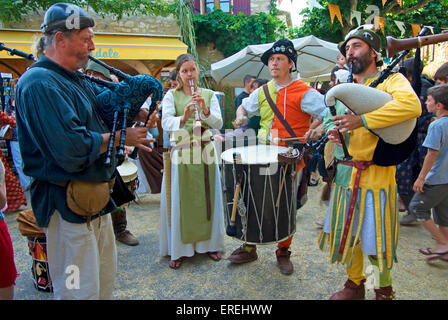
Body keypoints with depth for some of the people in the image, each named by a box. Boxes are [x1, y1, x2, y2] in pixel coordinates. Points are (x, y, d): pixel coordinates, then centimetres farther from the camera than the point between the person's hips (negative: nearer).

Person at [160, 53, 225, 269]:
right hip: (180, 154, -2)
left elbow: (218, 124, -2)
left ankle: (208, 243, 24)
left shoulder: (209, 95, 10)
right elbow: (166, 123, -11)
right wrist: (183, 118, -30)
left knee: (207, 199, 7)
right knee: (179, 201, 1)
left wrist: (205, 110, -19)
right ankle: (178, 249, 15)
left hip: (205, 153, 2)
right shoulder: (171, 95, 4)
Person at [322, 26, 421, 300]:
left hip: (376, 172, -6)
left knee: (376, 239, 3)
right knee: (347, 231, 13)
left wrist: (362, 120, -30)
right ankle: (355, 284, 33)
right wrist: (336, 132, 0)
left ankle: (384, 289, 27)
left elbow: (412, 106, -24)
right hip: (345, 171, 6)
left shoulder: (391, 80, -4)